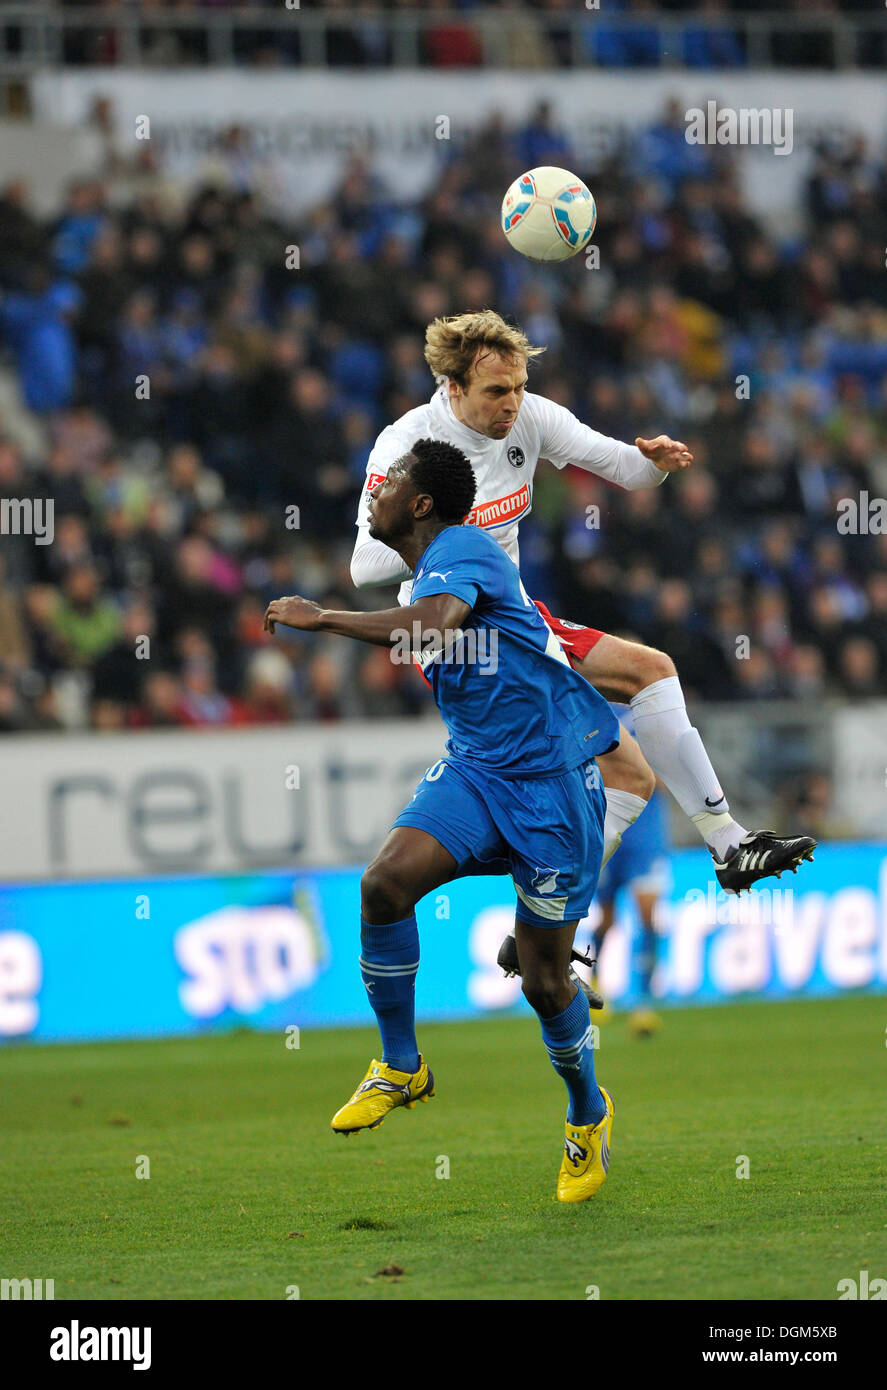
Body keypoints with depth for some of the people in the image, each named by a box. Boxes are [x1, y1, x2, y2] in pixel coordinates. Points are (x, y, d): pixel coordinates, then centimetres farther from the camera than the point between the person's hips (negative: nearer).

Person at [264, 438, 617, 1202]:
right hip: (475, 766, 8)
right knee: (386, 881, -20)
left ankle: (588, 1115, 26)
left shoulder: (462, 549, -14)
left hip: (551, 774, -8)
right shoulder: (430, 571, 15)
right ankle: (401, 1067, -4)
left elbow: (436, 620, -35)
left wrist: (324, 618, -30)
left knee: (544, 979, -1)